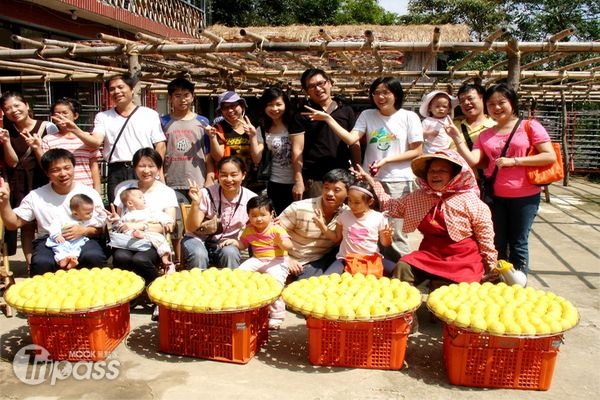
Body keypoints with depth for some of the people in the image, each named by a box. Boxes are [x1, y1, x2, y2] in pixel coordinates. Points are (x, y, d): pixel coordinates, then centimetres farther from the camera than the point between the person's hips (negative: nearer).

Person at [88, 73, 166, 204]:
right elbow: (96, 141, -2)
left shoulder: (150, 114, 8)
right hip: (116, 173, 1)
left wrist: (159, 172, -6)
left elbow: (160, 144, 5)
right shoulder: (103, 117, 13)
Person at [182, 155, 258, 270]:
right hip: (199, 239, -1)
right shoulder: (207, 194, -15)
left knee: (230, 253, -32)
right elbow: (191, 228, -14)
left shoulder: (251, 199, -11)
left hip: (226, 244, 1)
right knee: (199, 255, -32)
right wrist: (195, 203, -30)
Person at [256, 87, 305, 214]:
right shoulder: (262, 130, 7)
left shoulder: (294, 123, -4)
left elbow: (297, 152, -12)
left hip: (296, 182, -3)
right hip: (275, 184, 3)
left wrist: (299, 182, -19)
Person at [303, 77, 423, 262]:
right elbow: (351, 139, -6)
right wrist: (328, 119, -15)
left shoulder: (409, 117, 1)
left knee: (395, 233, 0)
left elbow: (417, 151, -1)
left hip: (399, 182, -3)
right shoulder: (367, 115, 8)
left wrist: (386, 160, -10)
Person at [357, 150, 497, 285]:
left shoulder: (468, 200, -9)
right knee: (403, 267, -19)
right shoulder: (418, 197, 4)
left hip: (463, 259, -3)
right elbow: (391, 205, 11)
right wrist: (370, 181, 5)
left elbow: (485, 234, -2)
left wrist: (490, 263, 2)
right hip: (429, 255, 4)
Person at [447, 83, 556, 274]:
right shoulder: (485, 135, 8)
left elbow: (550, 157, -10)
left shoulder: (530, 126, -3)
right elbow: (472, 160, -5)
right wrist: (457, 138, -15)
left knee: (518, 245, 6)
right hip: (495, 196, 4)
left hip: (525, 196, -3)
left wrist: (513, 161, -15)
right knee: (497, 245, 12)